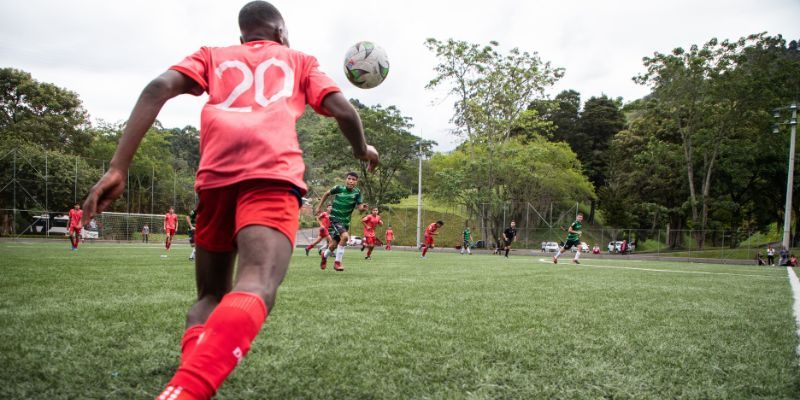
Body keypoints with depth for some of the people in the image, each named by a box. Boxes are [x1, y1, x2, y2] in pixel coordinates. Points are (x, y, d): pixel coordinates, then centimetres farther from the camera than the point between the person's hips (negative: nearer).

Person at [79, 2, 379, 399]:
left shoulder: (212, 55, 31)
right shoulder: (299, 60, 29)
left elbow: (159, 88, 11)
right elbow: (343, 110, 14)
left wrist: (118, 168, 3)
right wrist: (362, 150, 35)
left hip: (215, 174, 3)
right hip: (272, 171, -3)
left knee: (211, 296, 19)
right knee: (256, 288, -24)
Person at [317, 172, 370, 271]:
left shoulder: (357, 192, -8)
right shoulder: (338, 188, -12)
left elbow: (360, 207, -14)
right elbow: (327, 194, 5)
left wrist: (363, 208, -36)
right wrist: (319, 207, 7)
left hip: (345, 221, 4)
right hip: (334, 219, -4)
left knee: (334, 245, 13)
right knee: (345, 236, -29)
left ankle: (324, 255, 47)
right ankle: (337, 262, -13)